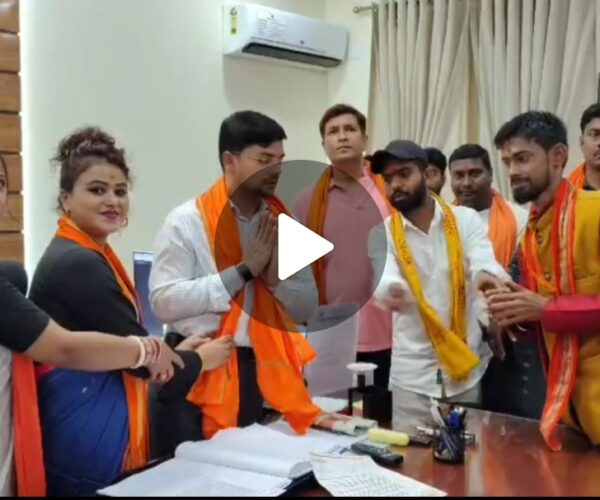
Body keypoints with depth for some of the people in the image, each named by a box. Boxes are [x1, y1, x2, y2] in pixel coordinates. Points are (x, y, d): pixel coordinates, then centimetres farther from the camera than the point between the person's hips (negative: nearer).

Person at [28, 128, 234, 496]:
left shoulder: (91, 256, 11)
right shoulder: (78, 264, -20)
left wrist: (172, 350, 12)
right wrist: (200, 359, -2)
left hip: (100, 430, 10)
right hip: (87, 438, -10)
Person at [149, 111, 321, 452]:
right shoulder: (188, 221, -6)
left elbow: (308, 309, 10)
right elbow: (164, 302, -16)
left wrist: (277, 275, -10)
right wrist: (243, 270, -16)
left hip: (268, 374, 4)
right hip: (202, 376, -4)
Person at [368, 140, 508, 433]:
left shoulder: (466, 219, -1)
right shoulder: (382, 233, -1)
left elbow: (483, 262, -17)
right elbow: (385, 278, -18)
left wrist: (487, 275, -42)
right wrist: (392, 291, -43)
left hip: (470, 366, 1)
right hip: (413, 372, 0)